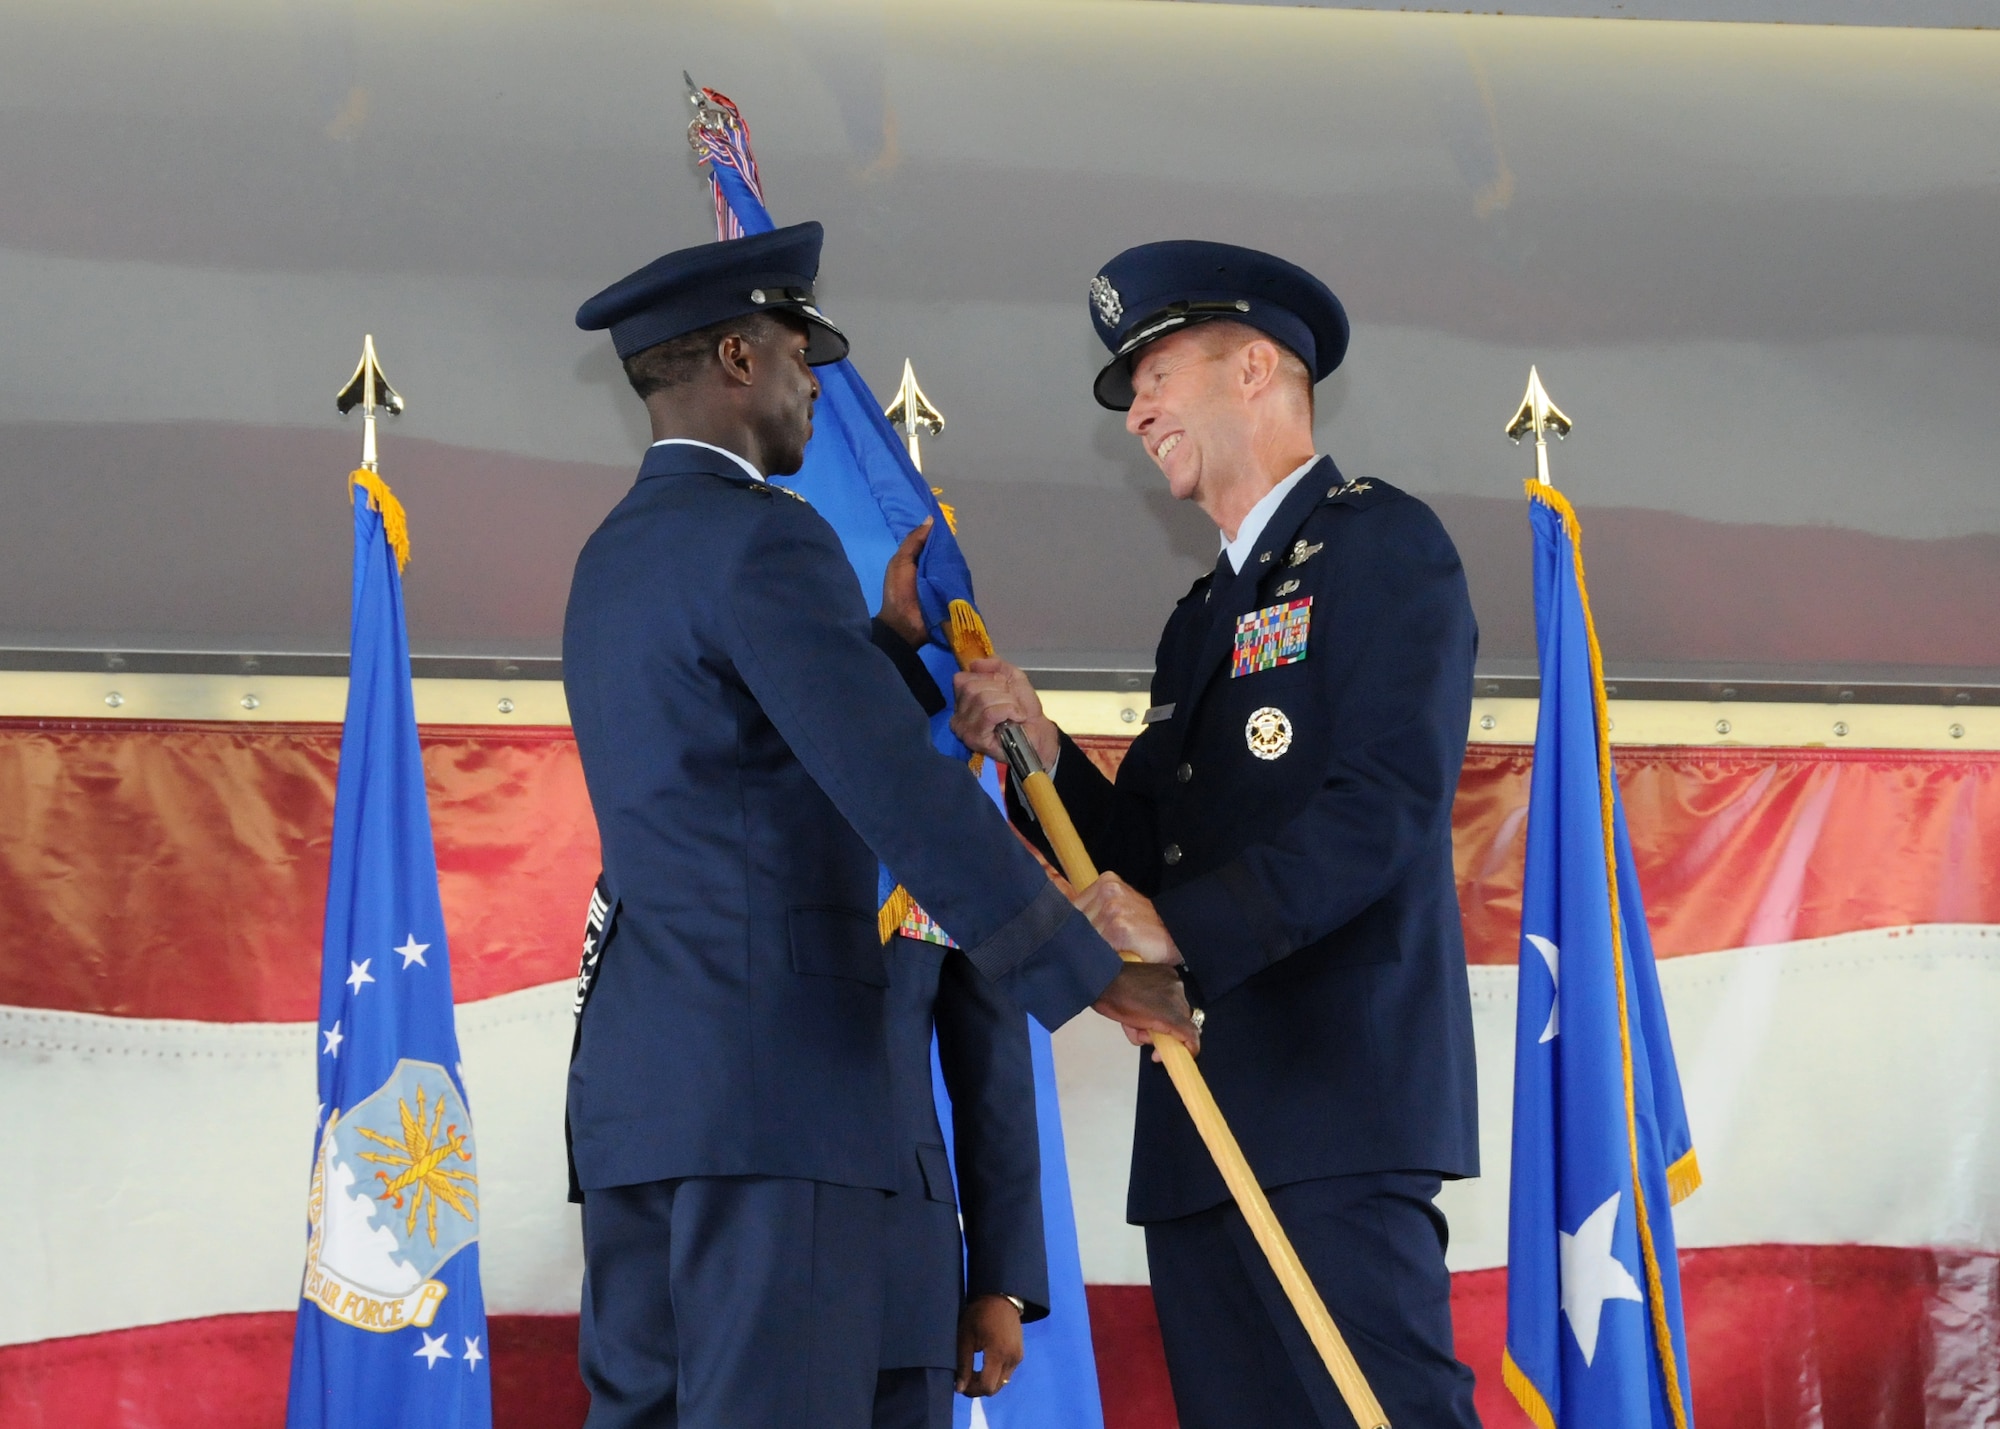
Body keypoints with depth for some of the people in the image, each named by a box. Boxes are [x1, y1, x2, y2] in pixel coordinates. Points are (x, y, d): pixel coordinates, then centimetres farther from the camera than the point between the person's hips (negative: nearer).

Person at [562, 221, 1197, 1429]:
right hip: (774, 1071, -9)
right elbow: (904, 795, -17)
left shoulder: (616, 560, 21)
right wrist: (1090, 975, -12)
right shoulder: (761, 537, -10)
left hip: (635, 1078, 9)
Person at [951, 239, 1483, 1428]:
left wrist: (1183, 928, -20)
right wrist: (1042, 751, 3)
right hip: (1206, 1126, 8)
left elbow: (1388, 804, -14)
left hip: (1339, 1107, -8)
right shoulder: (1205, 615, 26)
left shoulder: (1382, 545, 0)